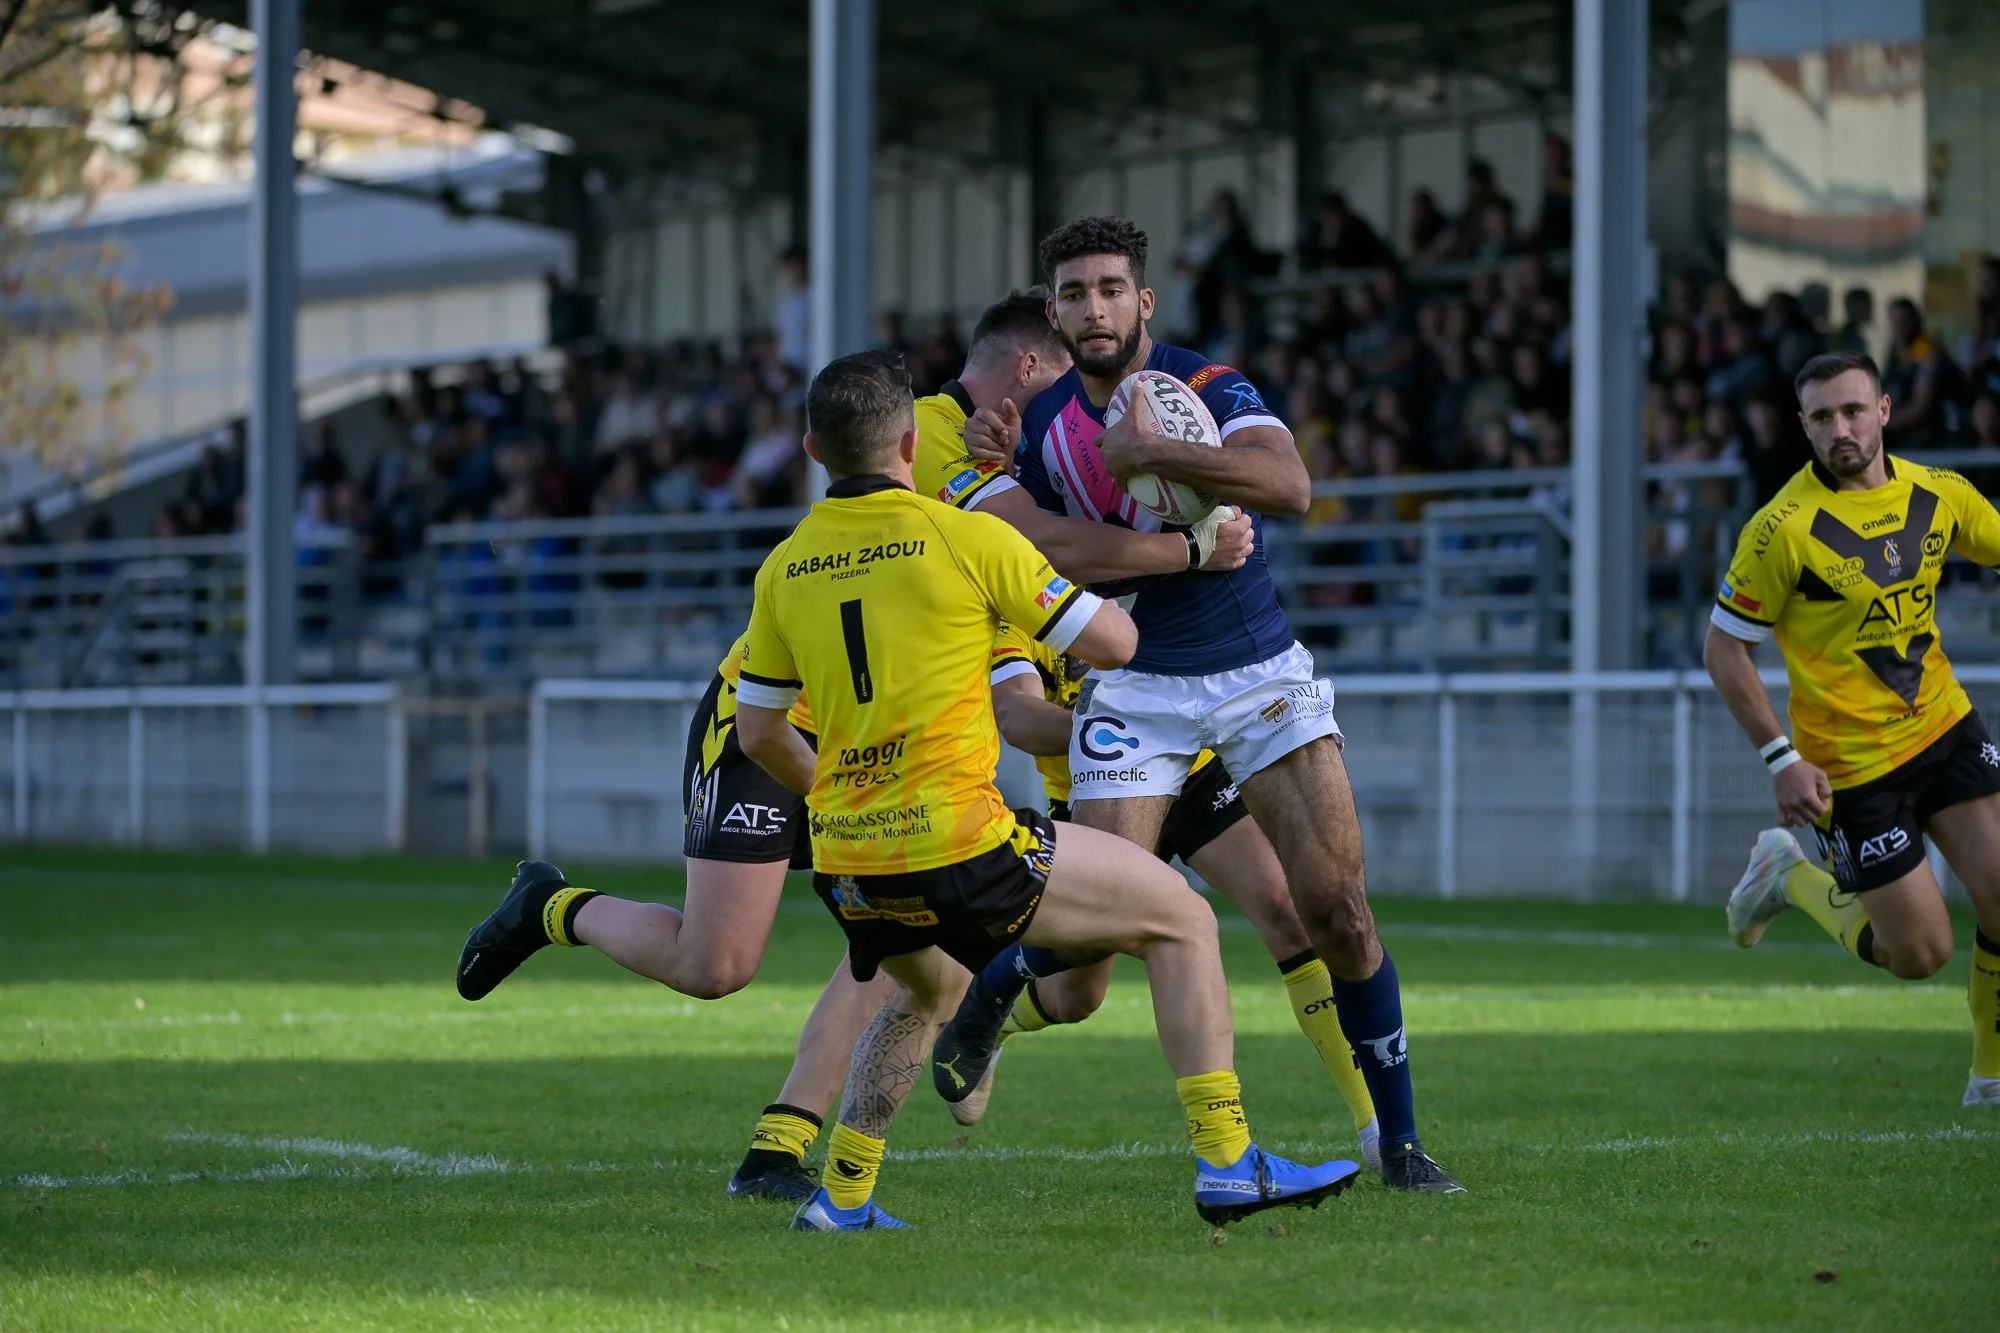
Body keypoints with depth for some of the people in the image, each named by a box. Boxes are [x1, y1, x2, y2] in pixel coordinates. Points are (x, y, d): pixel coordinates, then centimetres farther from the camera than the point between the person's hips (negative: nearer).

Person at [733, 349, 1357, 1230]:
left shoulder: (784, 569, 8)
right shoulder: (967, 537, -7)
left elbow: (758, 734, 16)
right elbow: (1113, 643, -1)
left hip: (849, 863, 6)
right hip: (959, 844, -6)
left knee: (925, 995, 36)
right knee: (1180, 919, 9)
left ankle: (840, 1196, 26)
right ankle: (1226, 1164, 1)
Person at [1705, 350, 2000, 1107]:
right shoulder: (1784, 528, -18)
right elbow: (1723, 648, -11)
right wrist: (1780, 759, -16)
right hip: (1851, 763, -5)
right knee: (1920, 952, -3)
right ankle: (1791, 875, 24)